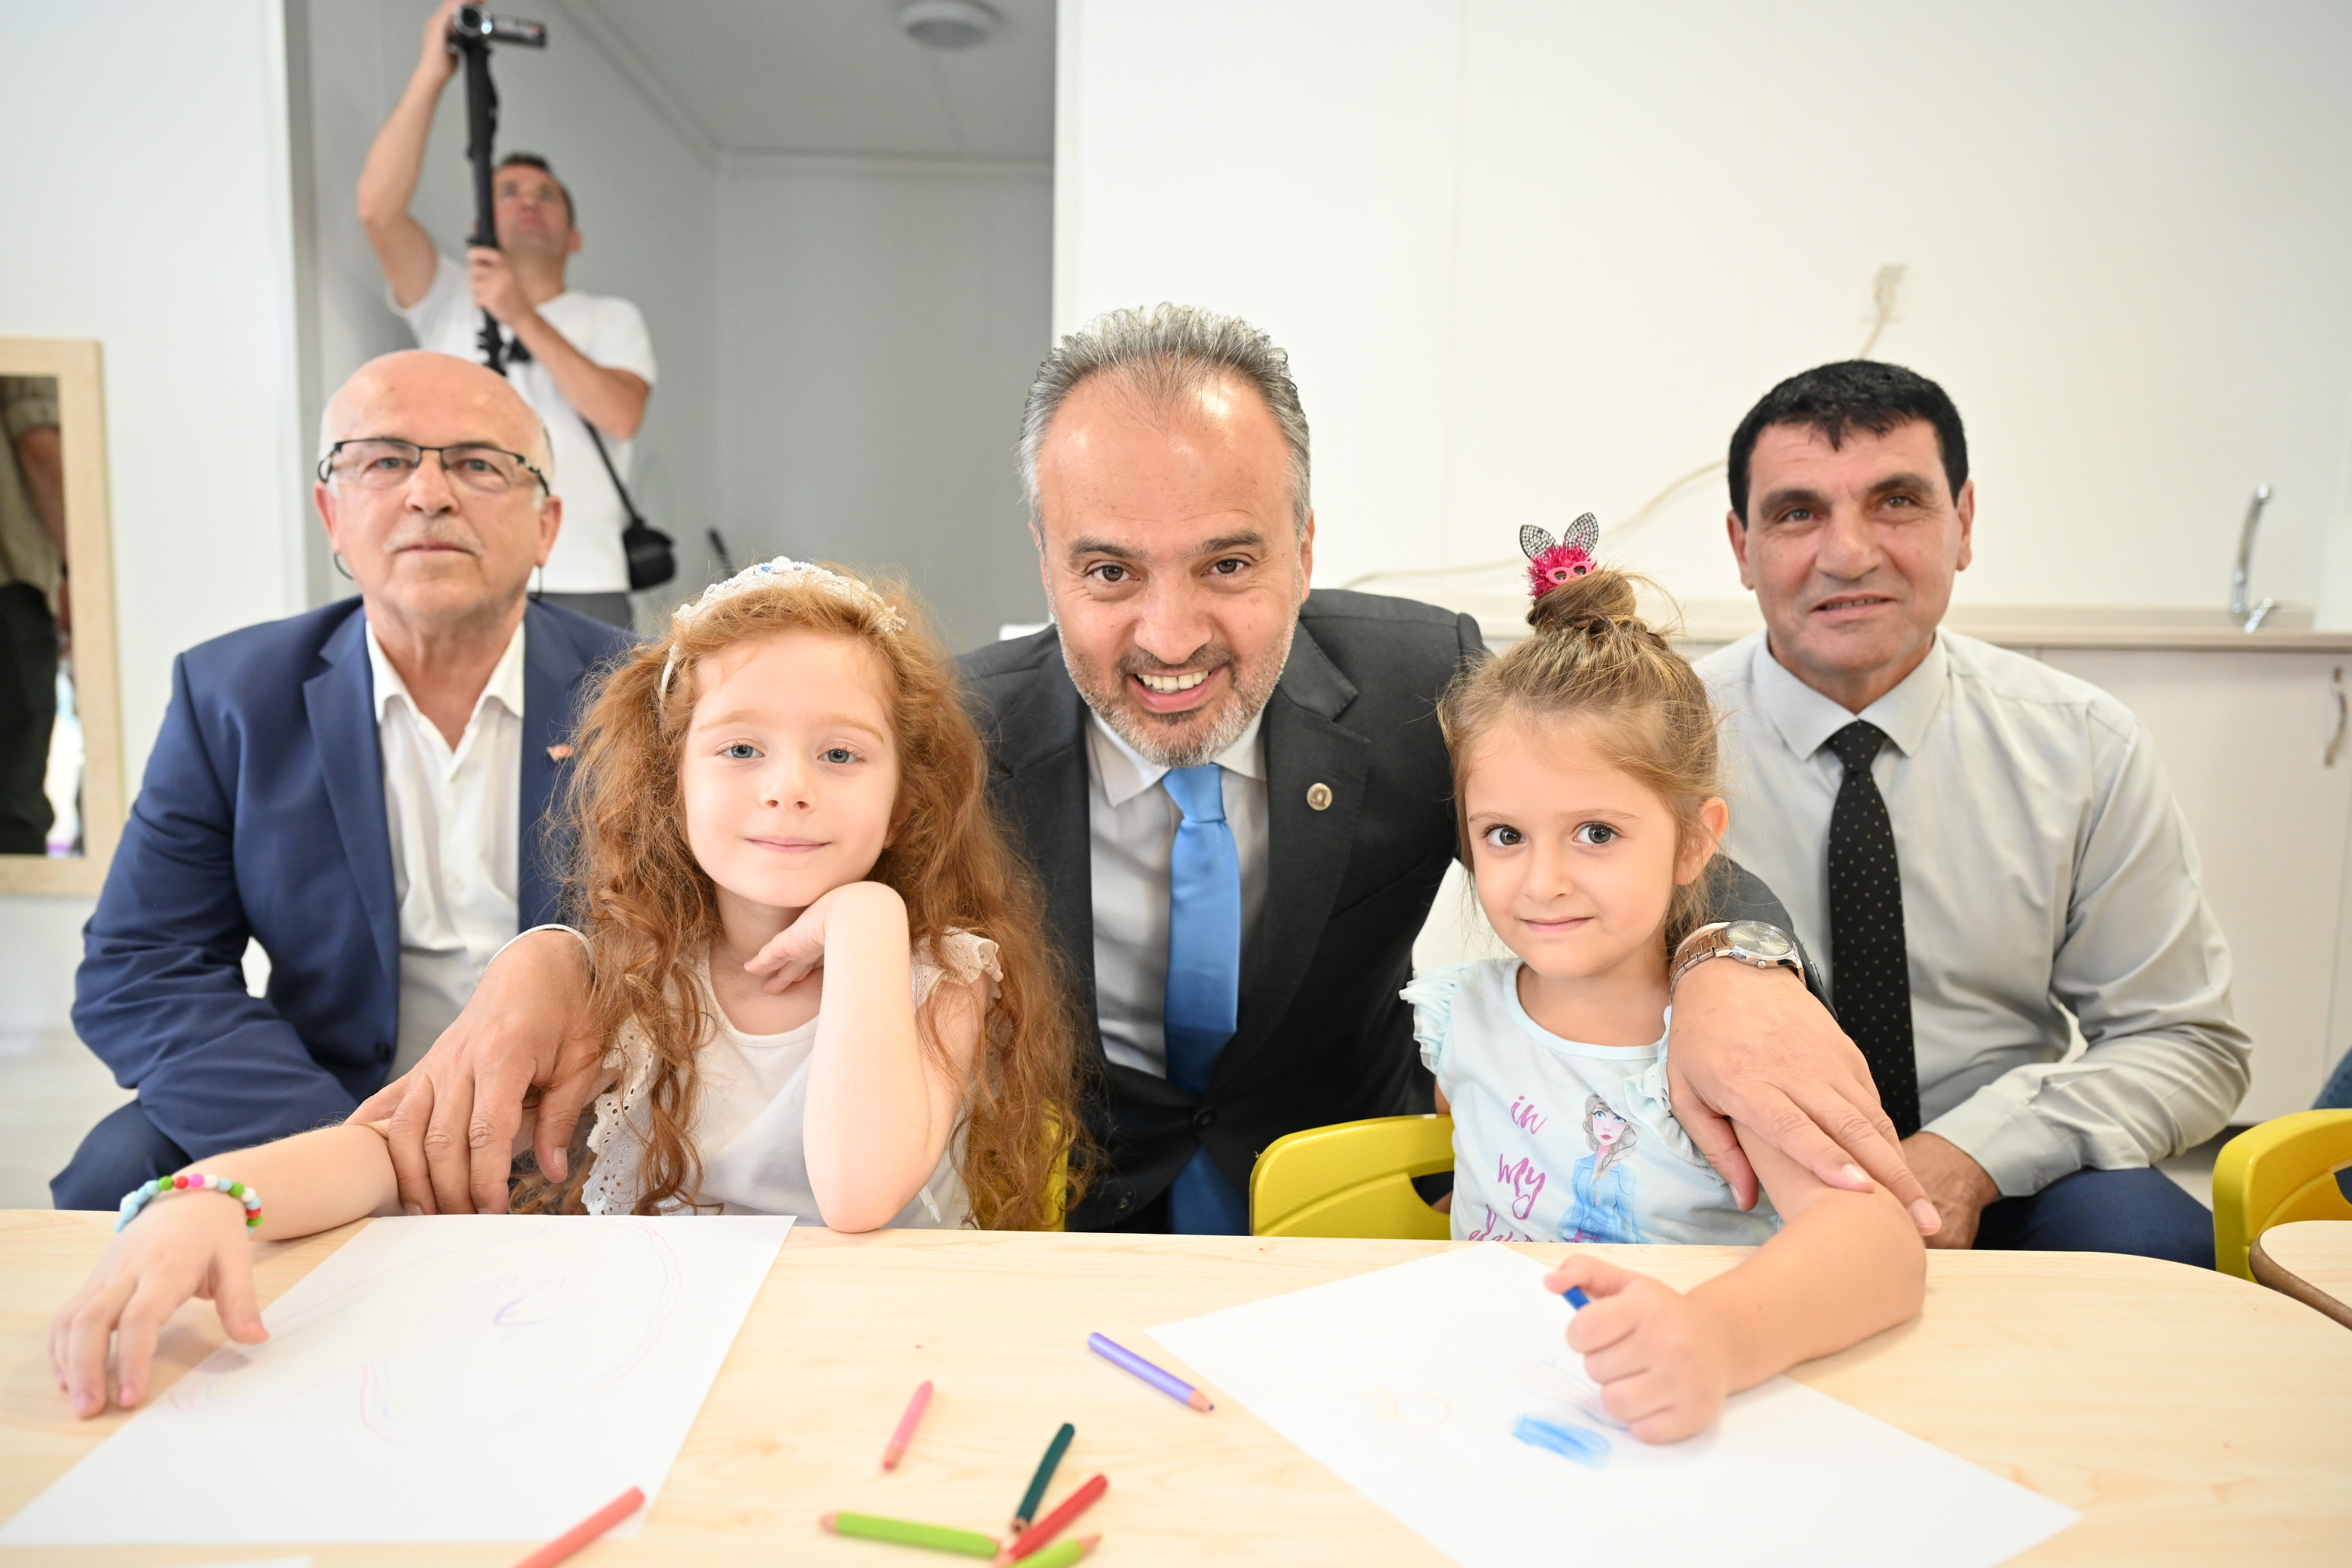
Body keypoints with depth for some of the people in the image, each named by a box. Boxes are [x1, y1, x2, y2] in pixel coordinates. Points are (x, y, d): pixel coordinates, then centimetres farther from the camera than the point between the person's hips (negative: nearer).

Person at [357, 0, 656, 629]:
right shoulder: (448, 304, 15)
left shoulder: (612, 317, 12)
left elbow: (620, 414, -7)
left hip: (584, 587, -1)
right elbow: (378, 208, -2)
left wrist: (524, 318, -13)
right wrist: (431, 72, -4)